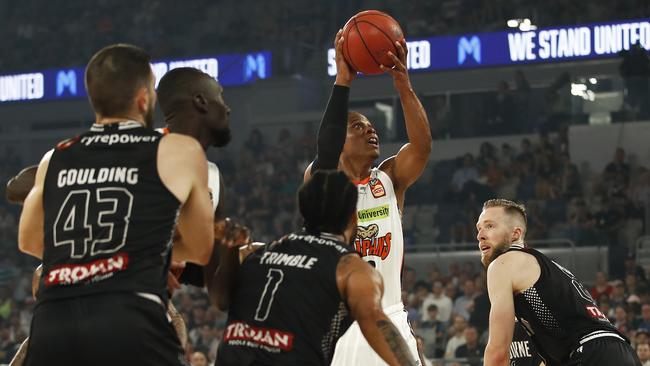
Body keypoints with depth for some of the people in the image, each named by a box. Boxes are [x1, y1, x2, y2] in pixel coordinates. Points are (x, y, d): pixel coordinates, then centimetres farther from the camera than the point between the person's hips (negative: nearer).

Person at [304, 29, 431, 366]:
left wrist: (403, 86, -24)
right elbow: (325, 150, -23)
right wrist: (342, 81, -25)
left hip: (390, 323, 3)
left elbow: (422, 145, -10)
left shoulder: (391, 178, 9)